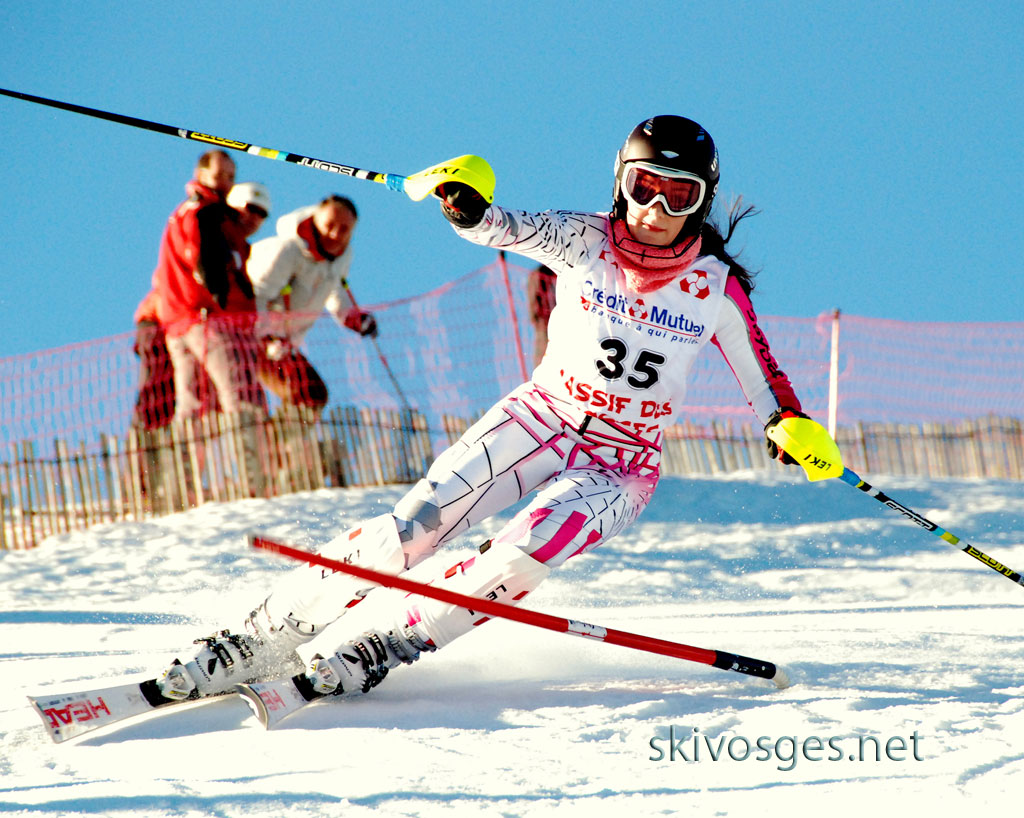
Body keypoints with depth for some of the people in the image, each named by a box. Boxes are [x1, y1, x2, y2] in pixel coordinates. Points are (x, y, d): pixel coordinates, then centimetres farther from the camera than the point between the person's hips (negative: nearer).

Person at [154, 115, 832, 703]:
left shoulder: (716, 287, -7)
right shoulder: (585, 242, -7)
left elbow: (763, 375, 3)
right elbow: (514, 230, -21)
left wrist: (791, 425, -17)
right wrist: (468, 208, -43)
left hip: (619, 468, 0)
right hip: (543, 418, 0)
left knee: (520, 560, -29)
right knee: (414, 526, -17)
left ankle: (377, 648, -17)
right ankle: (265, 636, -7)